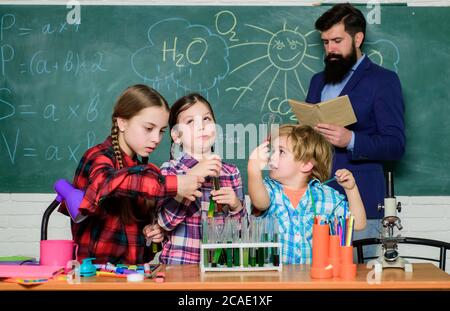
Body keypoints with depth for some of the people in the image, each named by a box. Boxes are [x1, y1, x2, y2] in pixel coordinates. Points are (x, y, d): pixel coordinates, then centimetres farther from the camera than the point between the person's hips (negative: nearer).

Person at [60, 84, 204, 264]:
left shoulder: (144, 168, 15)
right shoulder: (98, 157, -6)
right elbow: (106, 182, -31)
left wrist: (154, 231, 5)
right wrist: (173, 185, -30)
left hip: (133, 270, 6)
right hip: (96, 271, -6)